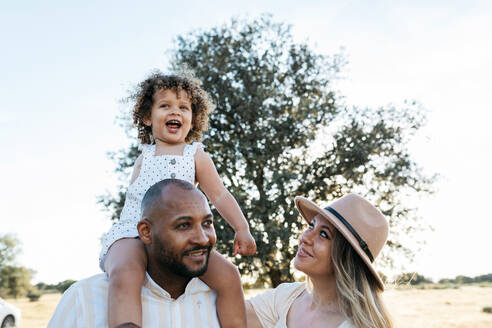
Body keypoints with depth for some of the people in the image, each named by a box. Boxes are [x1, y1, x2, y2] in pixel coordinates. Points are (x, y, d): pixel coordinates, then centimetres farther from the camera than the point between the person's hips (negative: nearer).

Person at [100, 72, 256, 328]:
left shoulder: (195, 155, 15)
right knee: (125, 275, -35)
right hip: (133, 231, -1)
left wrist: (242, 229, -1)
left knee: (228, 275, -19)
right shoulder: (144, 157, 19)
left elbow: (219, 195, 11)